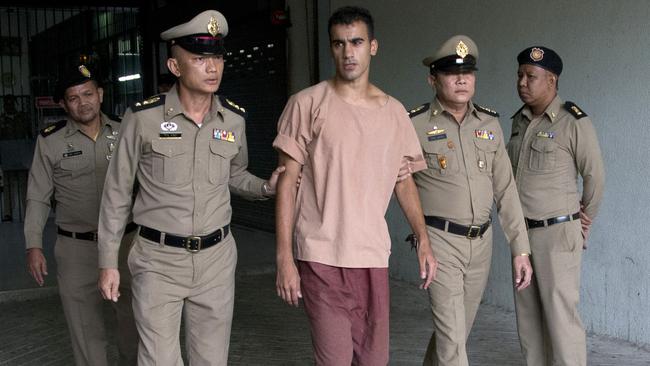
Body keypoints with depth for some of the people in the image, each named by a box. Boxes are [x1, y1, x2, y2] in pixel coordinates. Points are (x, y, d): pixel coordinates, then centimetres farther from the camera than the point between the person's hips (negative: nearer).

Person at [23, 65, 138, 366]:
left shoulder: (123, 134, 4)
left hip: (126, 240, 2)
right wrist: (33, 245, -4)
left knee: (134, 319, 12)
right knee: (86, 330, 4)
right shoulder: (50, 141, -1)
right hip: (76, 249, -1)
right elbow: (38, 198, 3)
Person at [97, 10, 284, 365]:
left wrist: (267, 187, -2)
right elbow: (117, 192, -1)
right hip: (159, 259, -3)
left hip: (216, 257, 3)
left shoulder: (233, 118, 1)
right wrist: (108, 261, -1)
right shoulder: (143, 117, -10)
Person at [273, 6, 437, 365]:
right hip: (322, 257, -4)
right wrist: (284, 258, -9)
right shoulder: (307, 104, -4)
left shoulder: (394, 112, 9)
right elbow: (288, 183, -4)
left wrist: (423, 240, 7)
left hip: (374, 257, 4)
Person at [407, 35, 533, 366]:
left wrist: (520, 249, 5)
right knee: (452, 335, -9)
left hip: (481, 241, 5)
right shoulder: (415, 126, -9)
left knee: (457, 329, 17)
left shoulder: (489, 124, 6)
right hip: (440, 241, -5)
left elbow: (505, 190, 7)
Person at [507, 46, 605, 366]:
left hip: (558, 233, -7)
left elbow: (594, 177, -4)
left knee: (560, 314, -5)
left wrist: (584, 221, 7)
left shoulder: (575, 123, -12)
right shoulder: (519, 121, 8)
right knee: (527, 313, 12)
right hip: (522, 231, 7)